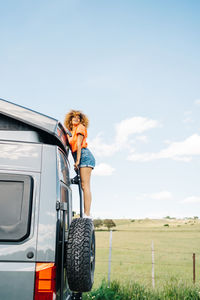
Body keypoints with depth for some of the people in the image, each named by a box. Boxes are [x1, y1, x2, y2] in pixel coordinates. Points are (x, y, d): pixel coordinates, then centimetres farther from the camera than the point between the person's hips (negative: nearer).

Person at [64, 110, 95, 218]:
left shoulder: (80, 127, 2)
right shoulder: (71, 131, 27)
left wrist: (77, 160, -14)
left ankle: (87, 214, -21)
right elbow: (73, 146, 19)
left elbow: (79, 144, -7)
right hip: (82, 159, 9)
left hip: (84, 156, -9)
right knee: (84, 186, 3)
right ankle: (86, 214, 1)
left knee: (85, 185, -16)